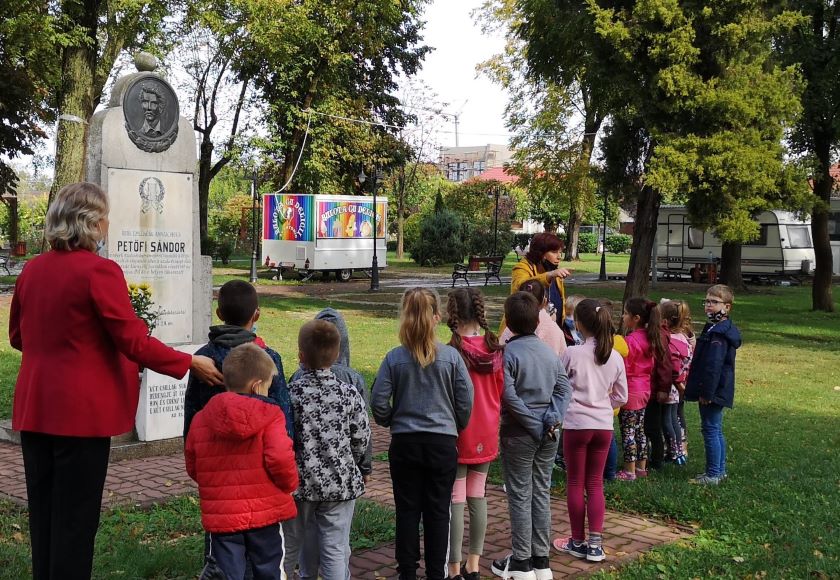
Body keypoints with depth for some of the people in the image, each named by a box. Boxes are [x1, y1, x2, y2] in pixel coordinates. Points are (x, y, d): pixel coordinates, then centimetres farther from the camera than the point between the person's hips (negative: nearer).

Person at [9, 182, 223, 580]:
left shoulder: (32, 270, 5)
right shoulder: (99, 271, -16)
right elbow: (134, 341, -17)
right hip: (81, 411, -7)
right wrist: (190, 364, -8)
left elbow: (18, 336, 16)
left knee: (42, 511, 16)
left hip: (35, 409, 7)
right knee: (76, 517, 3)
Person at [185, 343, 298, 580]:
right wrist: (290, 484, -2)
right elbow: (280, 458, -22)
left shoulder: (201, 419, 1)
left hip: (220, 517, 2)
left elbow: (192, 466, 7)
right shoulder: (270, 415, -11)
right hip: (265, 513, -2)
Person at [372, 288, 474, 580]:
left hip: (404, 443, 0)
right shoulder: (451, 356, -8)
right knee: (438, 511, 9)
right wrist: (456, 427, 14)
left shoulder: (395, 358, -8)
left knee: (407, 510, 10)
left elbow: (378, 402, -7)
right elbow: (465, 401, -4)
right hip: (443, 442, 0)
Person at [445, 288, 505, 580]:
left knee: (455, 500, 3)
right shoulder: (496, 350, -3)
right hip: (486, 435, 5)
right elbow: (501, 394, 5)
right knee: (477, 496, 15)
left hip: (457, 436, -5)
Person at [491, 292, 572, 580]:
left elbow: (508, 395, -20)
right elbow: (565, 387, -1)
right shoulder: (549, 352, 4)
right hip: (548, 436, 5)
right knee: (542, 493, 12)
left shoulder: (509, 353, -13)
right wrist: (552, 419, -8)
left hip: (519, 434, -5)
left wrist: (536, 425, -12)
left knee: (520, 496, 3)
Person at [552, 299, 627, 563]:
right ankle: (595, 544, 10)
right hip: (604, 425, 4)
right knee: (595, 484, 12)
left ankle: (578, 542, 17)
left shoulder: (572, 354, -12)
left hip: (576, 424, -4)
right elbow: (621, 397, 8)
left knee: (575, 484, 9)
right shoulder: (615, 357, 1)